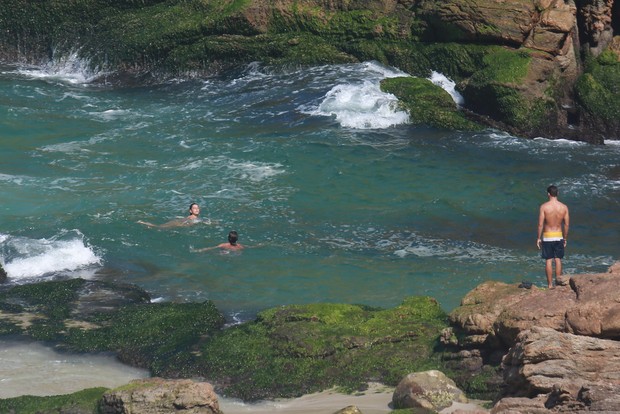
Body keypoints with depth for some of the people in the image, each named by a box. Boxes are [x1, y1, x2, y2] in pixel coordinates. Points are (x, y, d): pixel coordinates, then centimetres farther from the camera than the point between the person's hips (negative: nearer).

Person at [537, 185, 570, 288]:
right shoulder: (564, 207, -4)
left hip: (547, 236, -2)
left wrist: (538, 238, -1)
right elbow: (567, 224, 0)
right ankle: (558, 283, 13)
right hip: (559, 236, 2)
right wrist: (565, 238, 12)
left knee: (548, 261, 3)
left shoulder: (544, 206, -12)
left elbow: (540, 224, -11)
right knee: (558, 260, 11)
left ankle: (550, 285, 5)